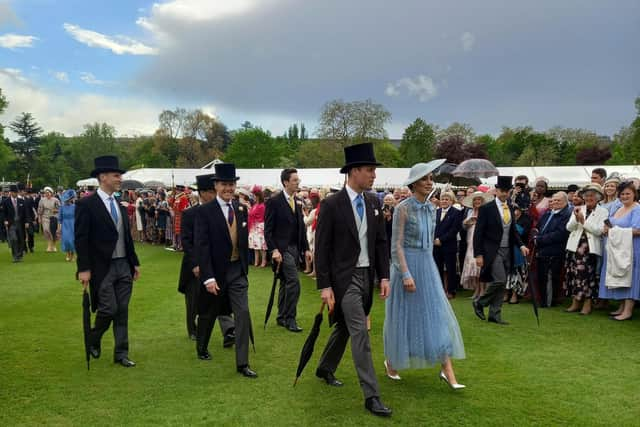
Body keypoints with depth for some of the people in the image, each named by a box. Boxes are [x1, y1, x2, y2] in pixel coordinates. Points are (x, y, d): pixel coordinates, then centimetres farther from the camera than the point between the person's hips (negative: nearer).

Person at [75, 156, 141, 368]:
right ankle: (93, 340, 24)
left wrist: (135, 262, 14)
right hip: (102, 268, -6)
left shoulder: (120, 205, 12)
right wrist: (84, 269, -15)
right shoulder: (86, 205, -8)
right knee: (109, 309, -5)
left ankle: (121, 354, 18)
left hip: (123, 266, 6)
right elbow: (81, 239, -11)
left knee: (122, 311, 8)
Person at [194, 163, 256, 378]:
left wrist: (245, 267, 11)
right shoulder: (205, 211, -12)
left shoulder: (242, 209, 3)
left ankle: (242, 363, 3)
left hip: (238, 271, 3)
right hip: (215, 272, -3)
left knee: (243, 314, -4)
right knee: (208, 314, 16)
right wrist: (208, 277, -20)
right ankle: (202, 348, 42)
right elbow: (202, 246, -16)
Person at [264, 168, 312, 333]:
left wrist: (306, 248, 12)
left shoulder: (297, 202, 13)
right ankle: (290, 318, -5)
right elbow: (268, 229, -10)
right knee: (294, 281, -14)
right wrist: (274, 250, -18)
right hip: (282, 249, -7)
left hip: (295, 248, 7)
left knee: (286, 283, 13)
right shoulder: (274, 202, -8)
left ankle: (282, 317, 23)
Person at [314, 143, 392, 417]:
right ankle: (371, 396, 0)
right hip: (345, 278, -6)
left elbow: (380, 242, 9)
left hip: (367, 276, 6)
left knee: (344, 327, 19)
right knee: (360, 335, -7)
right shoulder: (331, 205, -12)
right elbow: (322, 248, -10)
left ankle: (325, 369, 41)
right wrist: (324, 286, -13)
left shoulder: (374, 202, 6)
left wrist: (384, 276, 3)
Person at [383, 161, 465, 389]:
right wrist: (406, 274, -20)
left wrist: (426, 265, 18)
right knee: (403, 317, 6)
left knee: (437, 315, 1)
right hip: (407, 265, -6)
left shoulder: (431, 209, 7)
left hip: (428, 266, 6)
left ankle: (447, 371, 4)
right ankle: (391, 362, 27)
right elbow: (396, 245, -15)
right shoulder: (403, 208, -13)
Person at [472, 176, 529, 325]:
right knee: (500, 280, -17)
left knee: (501, 284, 7)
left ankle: (495, 314, 16)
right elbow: (478, 233, -9)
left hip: (507, 251, 6)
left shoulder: (510, 209, 12)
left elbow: (513, 231, 19)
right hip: (492, 251, -6)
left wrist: (521, 245, 2)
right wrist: (478, 254, -13)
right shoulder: (486, 208, -7)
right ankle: (479, 303, 4)